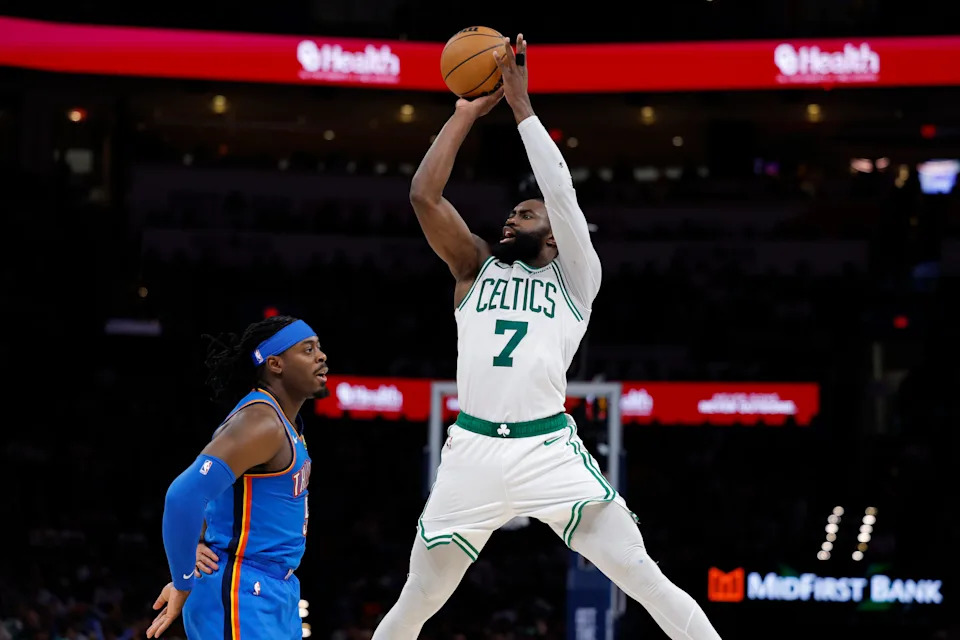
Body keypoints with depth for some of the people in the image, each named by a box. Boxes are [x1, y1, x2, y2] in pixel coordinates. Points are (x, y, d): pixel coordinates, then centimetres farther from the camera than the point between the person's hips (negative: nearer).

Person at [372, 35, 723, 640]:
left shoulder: (575, 277, 11)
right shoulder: (477, 268, 18)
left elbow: (561, 192, -4)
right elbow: (424, 195, 6)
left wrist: (521, 103, -4)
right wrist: (469, 111, 7)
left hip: (549, 449, -3)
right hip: (473, 450, 3)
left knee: (644, 577, -11)